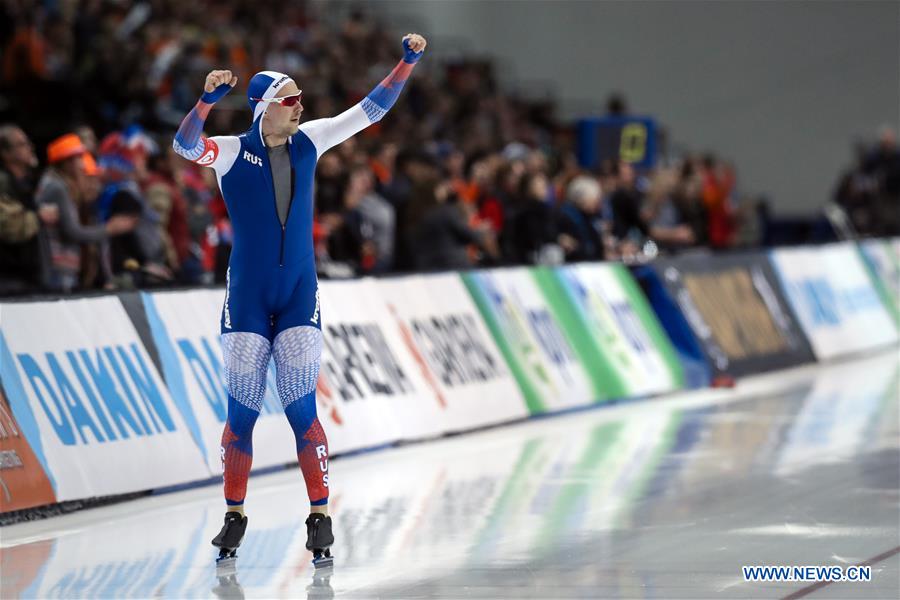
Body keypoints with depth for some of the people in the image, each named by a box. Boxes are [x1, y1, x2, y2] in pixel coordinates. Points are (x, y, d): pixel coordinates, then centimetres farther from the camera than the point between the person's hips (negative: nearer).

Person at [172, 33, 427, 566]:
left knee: (302, 410, -5)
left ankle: (320, 518, -2)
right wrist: (207, 101, -43)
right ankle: (235, 516, 15)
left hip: (300, 298, 2)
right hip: (247, 301, -2)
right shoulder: (232, 152, -7)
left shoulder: (308, 142, 4)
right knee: (241, 413, 3)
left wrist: (408, 63, -2)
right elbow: (186, 146, -26)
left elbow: (371, 110, 6)